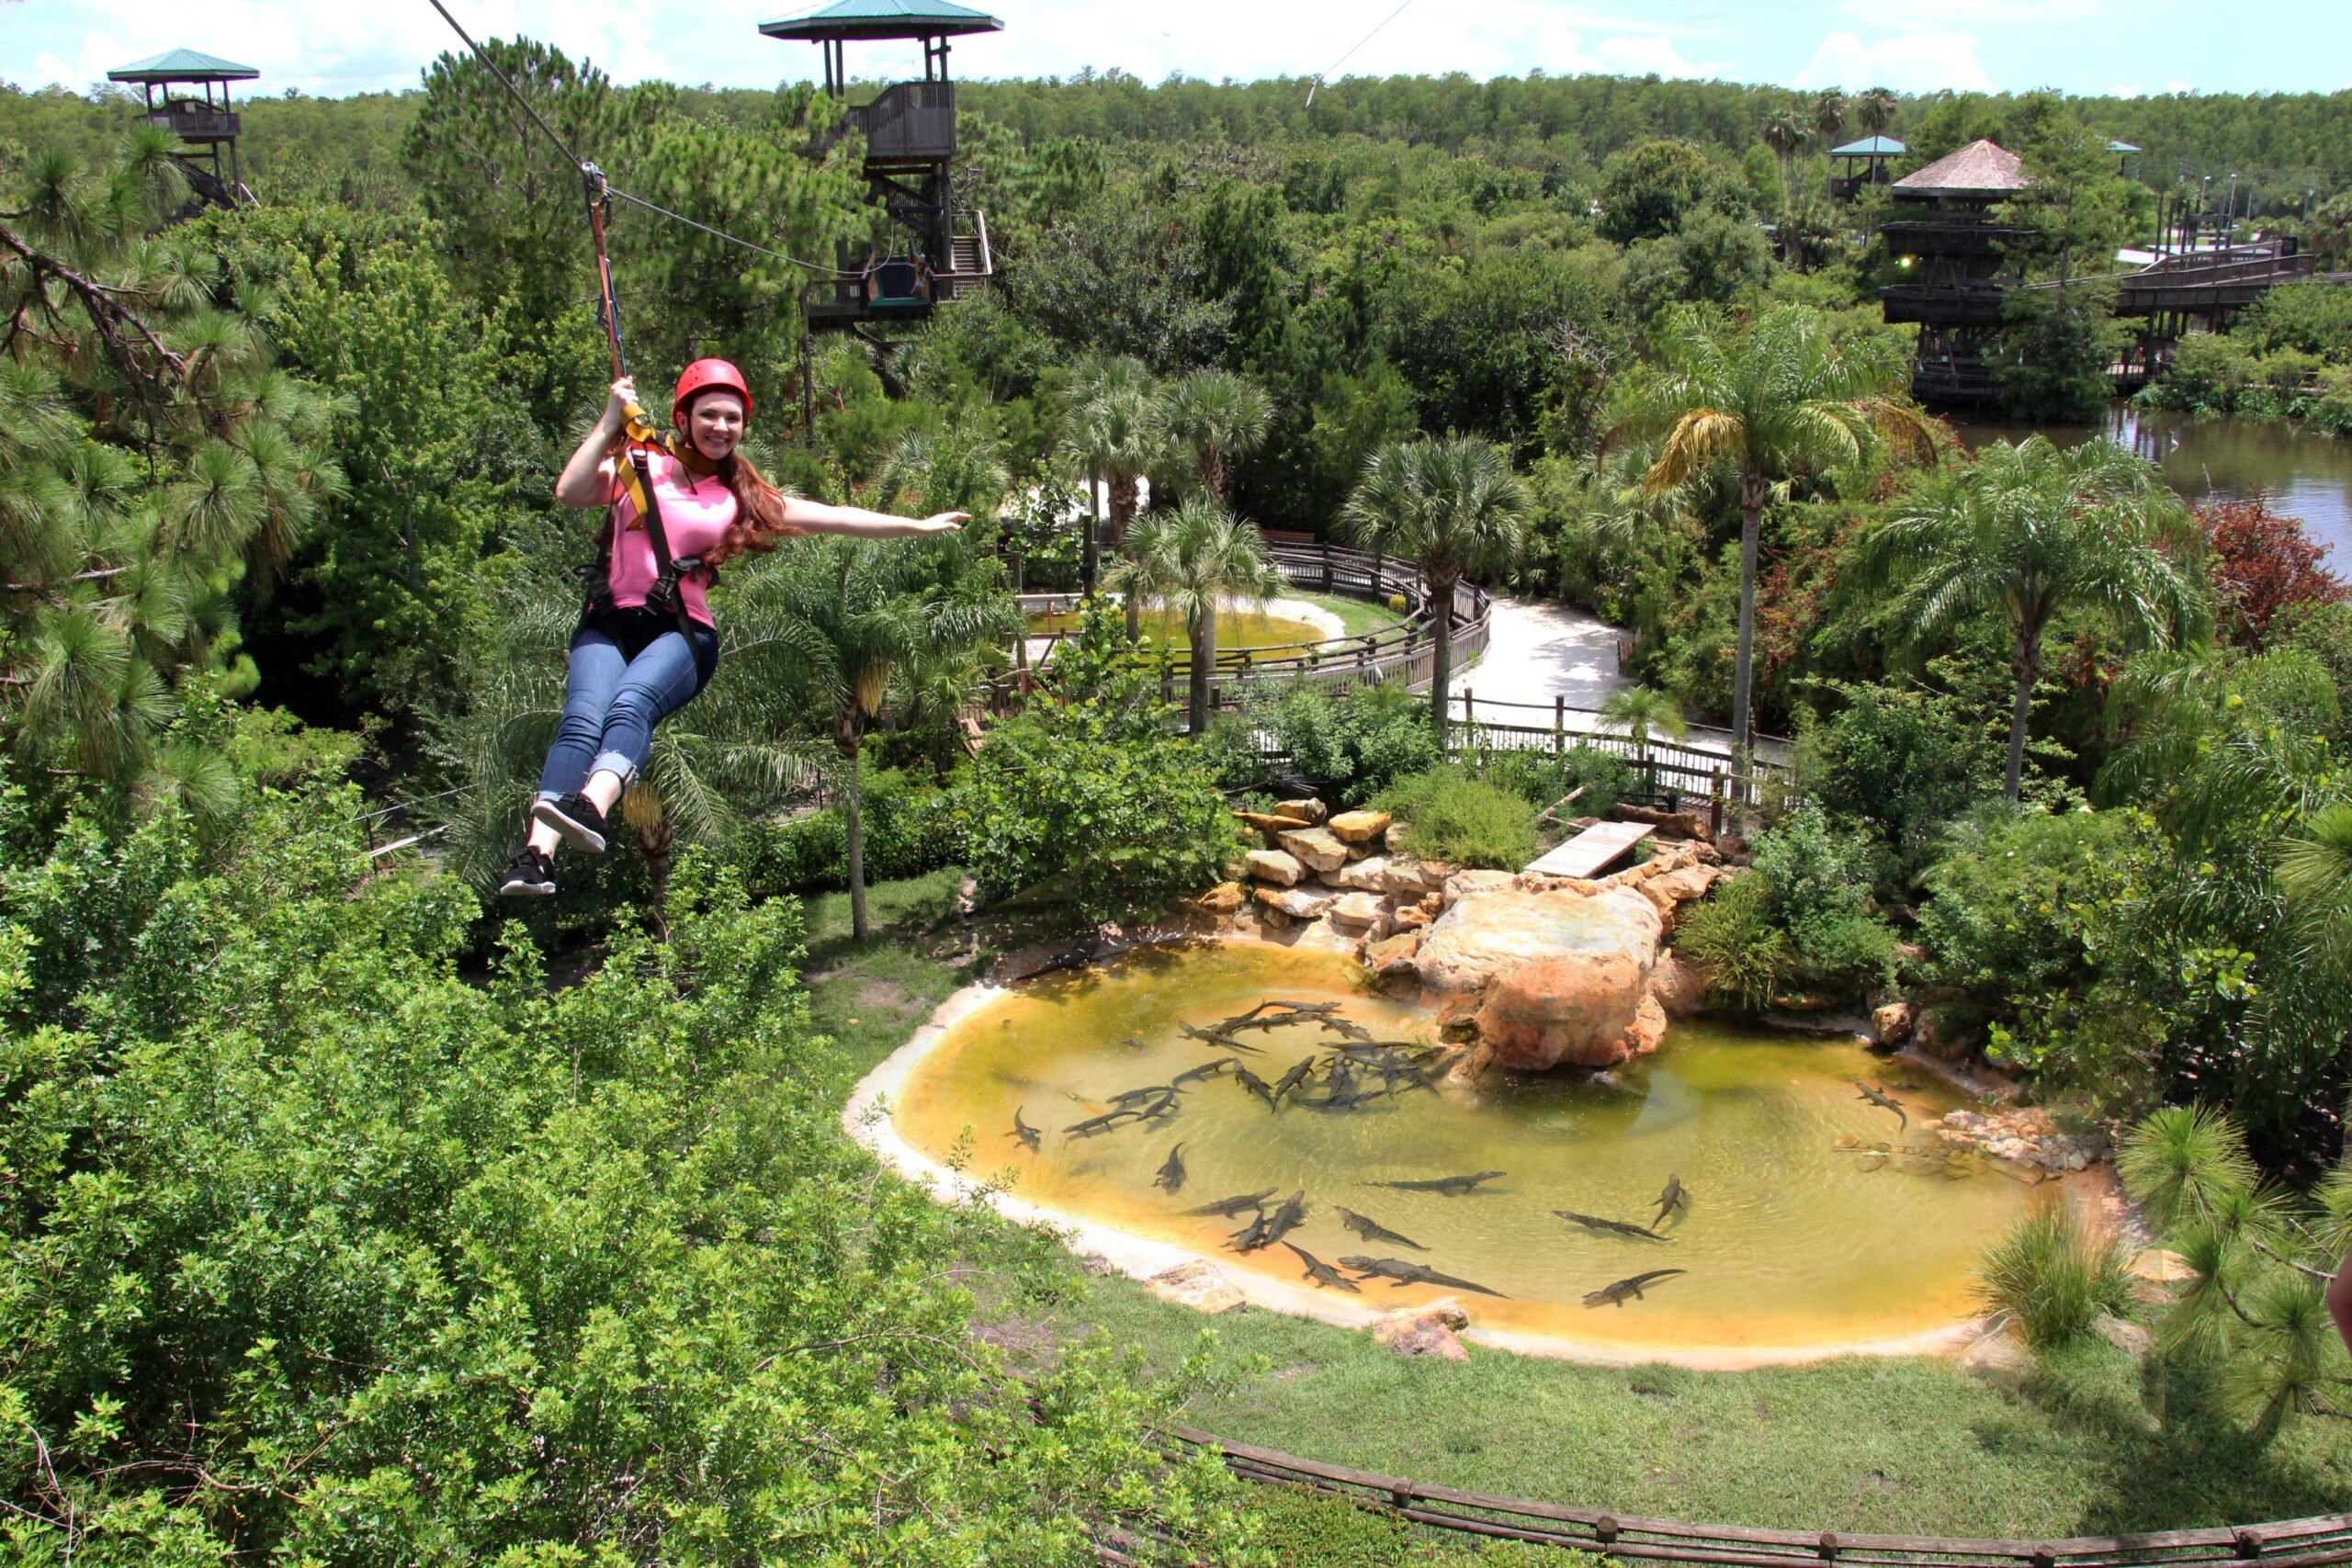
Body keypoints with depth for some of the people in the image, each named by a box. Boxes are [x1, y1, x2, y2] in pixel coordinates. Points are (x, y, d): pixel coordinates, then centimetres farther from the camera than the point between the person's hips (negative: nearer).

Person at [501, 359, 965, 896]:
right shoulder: (638, 468, 14)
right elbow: (569, 493, -3)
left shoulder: (744, 498, 20)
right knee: (583, 717, -28)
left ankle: (591, 809, -58)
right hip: (610, 623, 0)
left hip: (683, 633, 0)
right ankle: (536, 853, -43)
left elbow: (836, 518, 19)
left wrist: (919, 526, 17)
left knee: (631, 704, -32)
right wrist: (610, 422, -4)